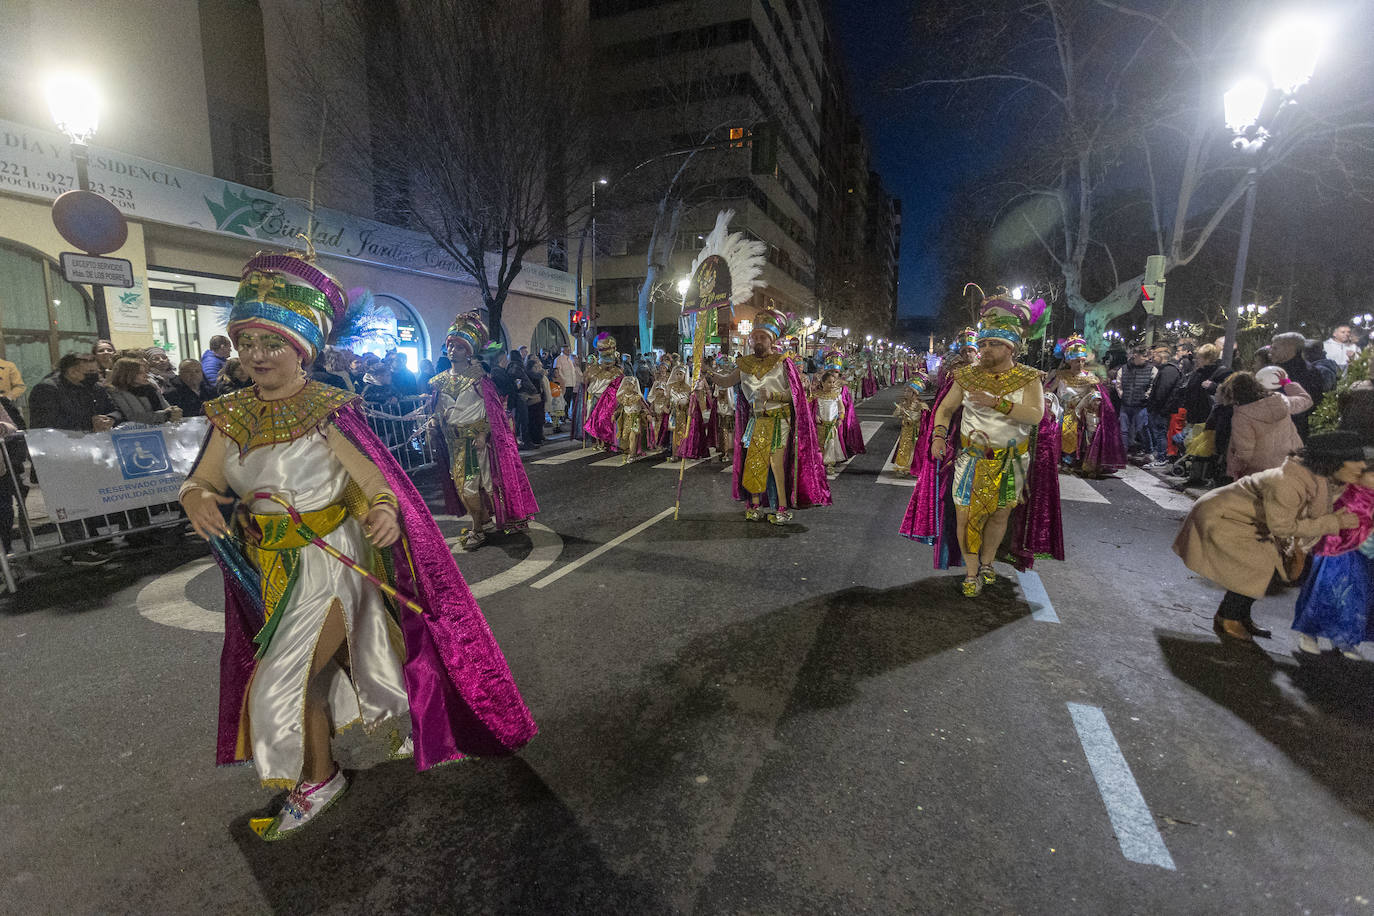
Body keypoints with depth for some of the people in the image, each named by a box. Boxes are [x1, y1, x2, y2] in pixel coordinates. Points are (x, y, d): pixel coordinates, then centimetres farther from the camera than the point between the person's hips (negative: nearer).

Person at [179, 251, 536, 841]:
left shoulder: (327, 410, -18)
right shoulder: (232, 415, 1)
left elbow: (377, 482, -23)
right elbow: (201, 481, 0)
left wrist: (384, 512, -45)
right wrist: (196, 497, -23)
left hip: (330, 564, -6)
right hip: (273, 570, 6)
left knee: (279, 684, 1)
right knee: (317, 665, 23)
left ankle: (318, 780, 28)